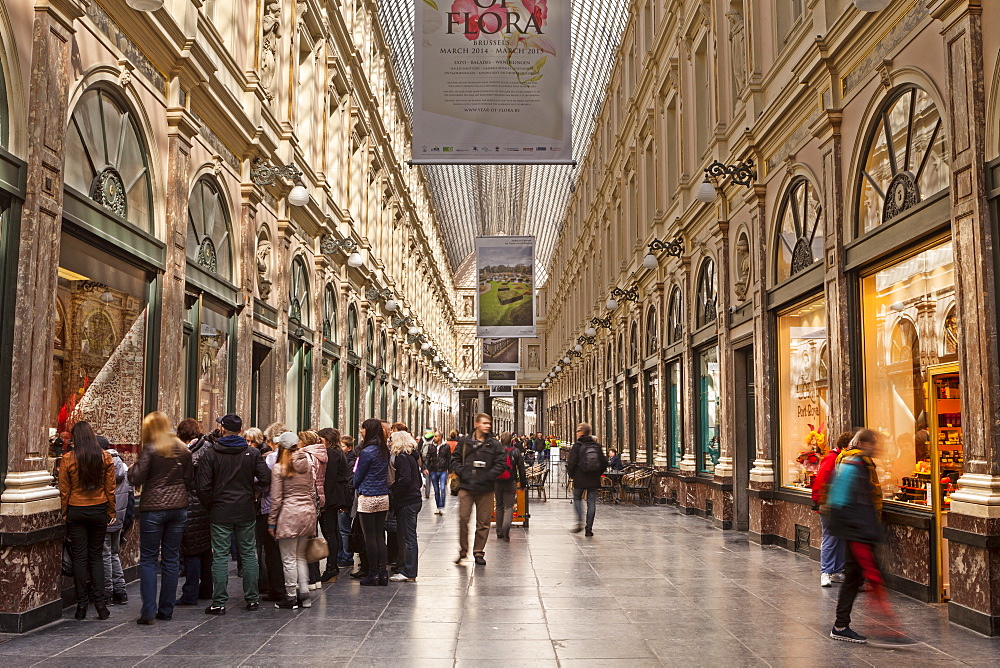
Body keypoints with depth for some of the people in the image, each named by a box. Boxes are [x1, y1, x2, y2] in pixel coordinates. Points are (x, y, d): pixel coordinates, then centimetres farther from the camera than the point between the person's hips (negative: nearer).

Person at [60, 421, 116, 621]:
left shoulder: (68, 459, -7)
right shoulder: (105, 457, -3)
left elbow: (64, 490, -3)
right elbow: (110, 488, 0)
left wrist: (64, 513, 6)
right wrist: (111, 511, 9)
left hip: (76, 511, -1)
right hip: (99, 511, 1)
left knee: (79, 557, 4)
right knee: (96, 556, 10)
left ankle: (82, 604, 6)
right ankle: (100, 602, 5)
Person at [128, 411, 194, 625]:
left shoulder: (150, 450, -10)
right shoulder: (183, 450, 5)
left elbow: (136, 479, -11)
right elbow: (189, 478, 9)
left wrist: (132, 469, 8)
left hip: (153, 509, -4)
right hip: (178, 507, 5)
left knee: (148, 560, 3)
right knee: (171, 558, 10)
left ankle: (148, 611, -1)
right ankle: (166, 609, 15)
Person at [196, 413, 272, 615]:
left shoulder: (211, 454, -5)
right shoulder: (252, 453, -2)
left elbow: (203, 487, -9)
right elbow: (266, 479, -8)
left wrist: (209, 506, 6)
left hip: (220, 513, -2)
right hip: (246, 512, 2)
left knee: (220, 556, 2)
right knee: (249, 554, 10)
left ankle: (219, 602, 3)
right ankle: (252, 599, 15)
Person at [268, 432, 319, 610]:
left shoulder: (279, 468, -7)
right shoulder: (308, 464, 8)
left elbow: (276, 498, -7)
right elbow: (313, 492, 11)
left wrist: (272, 522, 0)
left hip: (289, 514, -5)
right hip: (308, 512, 5)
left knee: (289, 559, 3)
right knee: (301, 556, 16)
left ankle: (291, 597, 7)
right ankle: (304, 594, 13)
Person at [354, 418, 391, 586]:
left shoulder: (367, 452, -15)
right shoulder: (384, 451, 7)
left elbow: (358, 476, -7)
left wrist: (355, 486, 15)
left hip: (368, 498, -7)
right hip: (383, 497, 7)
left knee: (370, 537, 1)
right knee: (380, 536, 10)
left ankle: (373, 574, 7)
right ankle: (383, 573, 11)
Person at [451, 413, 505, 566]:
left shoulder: (494, 444, 4)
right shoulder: (465, 442, 7)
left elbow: (499, 464, 0)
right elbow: (455, 459, 10)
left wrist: (487, 477, -11)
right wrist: (462, 473, -6)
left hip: (485, 489, 0)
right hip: (466, 487, 0)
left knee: (483, 522, 4)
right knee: (463, 519, -3)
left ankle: (479, 552, 16)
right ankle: (463, 551, 12)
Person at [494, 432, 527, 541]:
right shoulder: (516, 451, 0)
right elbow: (521, 468, 2)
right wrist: (523, 482, 9)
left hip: (497, 483, 1)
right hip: (511, 483, -1)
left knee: (499, 506, 13)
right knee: (509, 506, 1)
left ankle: (499, 532, 15)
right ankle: (506, 524, -27)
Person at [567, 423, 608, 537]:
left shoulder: (577, 446, -8)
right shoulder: (597, 446, 4)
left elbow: (571, 463, -10)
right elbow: (604, 463, 6)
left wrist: (571, 475, 6)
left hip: (580, 479, -3)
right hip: (594, 480, 3)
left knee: (577, 499, 16)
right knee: (591, 503, 6)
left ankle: (579, 522, 0)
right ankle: (589, 528, 4)